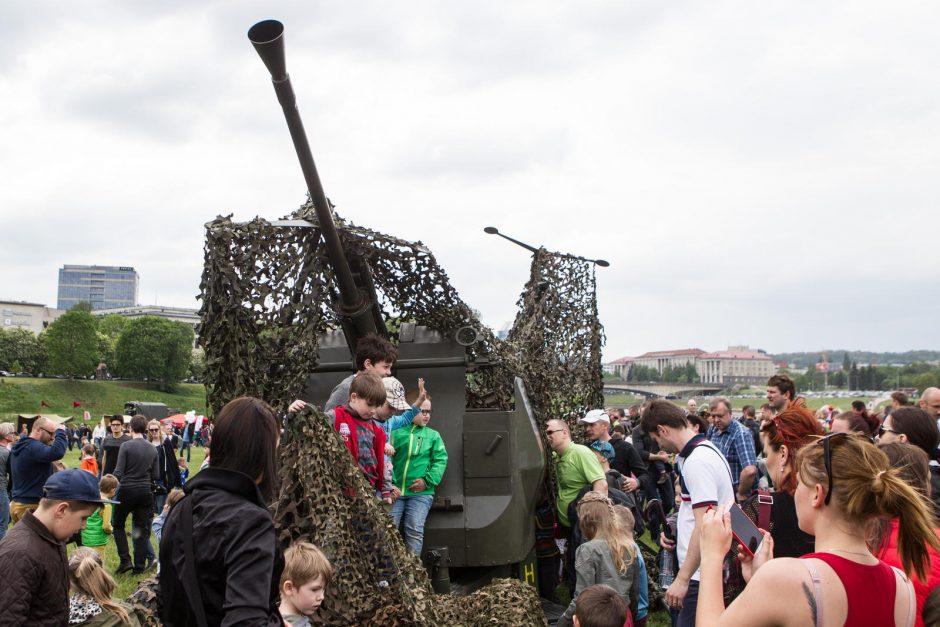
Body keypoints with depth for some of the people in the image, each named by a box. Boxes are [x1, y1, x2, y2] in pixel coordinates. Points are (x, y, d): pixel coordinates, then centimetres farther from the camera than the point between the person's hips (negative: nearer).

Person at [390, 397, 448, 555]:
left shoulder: (433, 435, 14)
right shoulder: (396, 432, 7)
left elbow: (441, 460, 5)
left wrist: (428, 481, -9)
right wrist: (389, 483, -13)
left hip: (421, 493, 1)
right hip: (394, 491, -1)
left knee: (415, 531, -4)